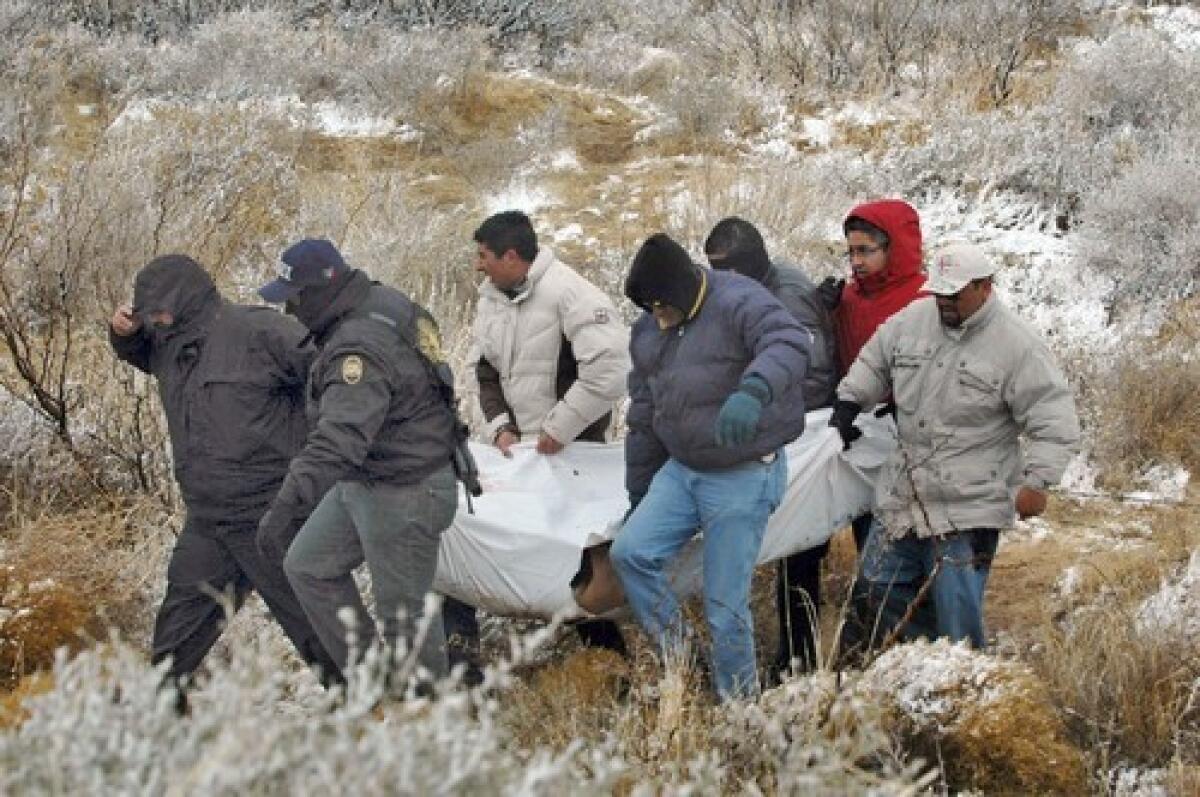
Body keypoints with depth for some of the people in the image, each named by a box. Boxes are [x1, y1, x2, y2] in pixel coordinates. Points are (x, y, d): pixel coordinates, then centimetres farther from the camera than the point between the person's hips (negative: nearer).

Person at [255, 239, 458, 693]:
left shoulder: (362, 349, -30)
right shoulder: (380, 302, 0)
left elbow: (338, 439, -41)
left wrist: (287, 506, -48)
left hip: (404, 496, -11)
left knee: (402, 611, 0)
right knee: (308, 566, 17)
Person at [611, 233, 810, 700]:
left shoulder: (739, 304, -15)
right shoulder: (648, 332, 9)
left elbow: (789, 344, -35)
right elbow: (644, 420, 18)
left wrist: (752, 391, -54)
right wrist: (639, 496, 21)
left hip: (744, 477, -7)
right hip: (681, 469, 7)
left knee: (725, 608, -5)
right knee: (630, 553, -13)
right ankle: (676, 656, 4)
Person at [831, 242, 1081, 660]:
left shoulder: (1016, 346, -13)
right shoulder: (913, 320, 4)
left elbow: (1055, 422, -13)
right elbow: (874, 362, 23)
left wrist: (1037, 481, -22)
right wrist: (848, 402, 10)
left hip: (968, 511, -7)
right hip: (903, 496, 7)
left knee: (955, 613, -7)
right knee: (876, 590, 13)